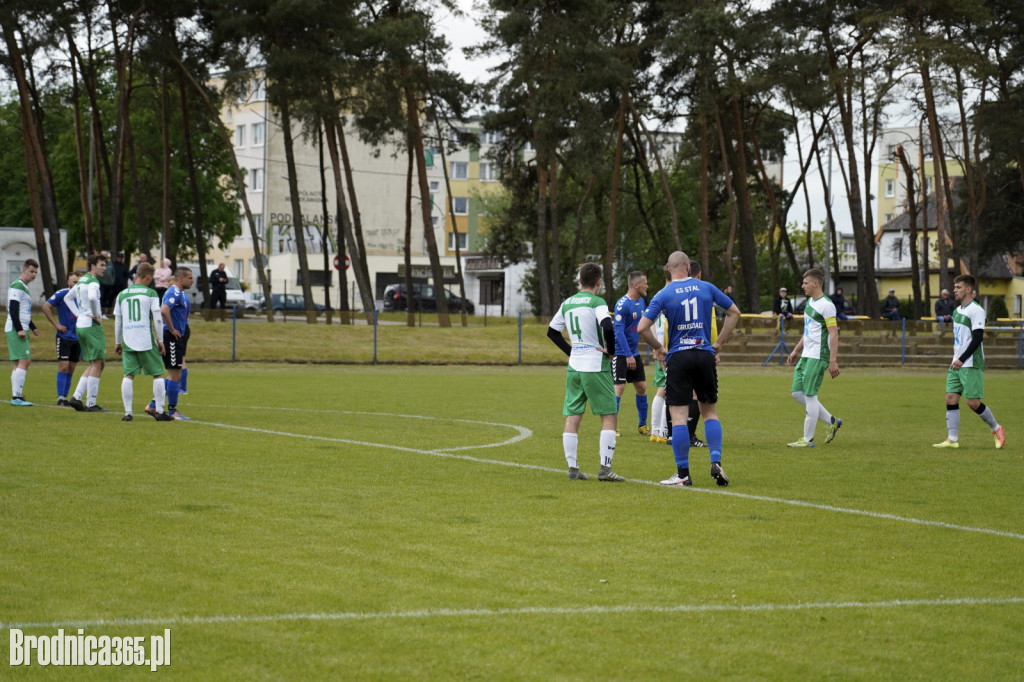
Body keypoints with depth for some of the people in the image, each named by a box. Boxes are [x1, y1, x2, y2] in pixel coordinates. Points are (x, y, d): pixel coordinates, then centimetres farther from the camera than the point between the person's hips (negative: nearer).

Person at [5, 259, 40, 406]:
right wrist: (19, 329, -22)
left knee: (19, 363, 10)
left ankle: (16, 396, 12)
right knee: (24, 361, -15)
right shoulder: (17, 287, -11)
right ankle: (16, 397, -18)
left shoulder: (24, 288, 20)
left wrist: (32, 327, 25)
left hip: (21, 330, 10)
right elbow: (13, 310, -18)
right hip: (16, 330, -10)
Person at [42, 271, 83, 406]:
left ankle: (65, 397, 13)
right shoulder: (62, 294, -7)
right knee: (63, 367, -9)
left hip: (78, 338, 5)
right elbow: (46, 306, -9)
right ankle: (60, 398, -7)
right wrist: (56, 324, -11)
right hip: (64, 337, -5)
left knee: (71, 369, 7)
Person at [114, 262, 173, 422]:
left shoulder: (122, 295, 10)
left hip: (128, 342, 3)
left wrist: (117, 342, 21)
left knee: (129, 376, 4)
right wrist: (160, 341, 2)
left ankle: (127, 412, -2)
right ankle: (159, 410, 3)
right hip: (147, 342, -3)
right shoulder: (150, 293, -1)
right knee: (158, 374, 7)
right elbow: (157, 319, -5)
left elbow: (117, 321, 13)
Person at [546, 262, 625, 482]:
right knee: (609, 416, 1)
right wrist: (610, 349, -9)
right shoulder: (597, 303, -9)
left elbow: (552, 331, 19)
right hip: (596, 368, -6)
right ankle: (605, 468, -6)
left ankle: (572, 468, 6)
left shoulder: (567, 303, 10)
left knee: (572, 418, 8)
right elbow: (607, 327, -26)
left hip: (574, 367, 6)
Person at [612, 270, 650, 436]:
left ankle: (642, 425, 20)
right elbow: (619, 331, -20)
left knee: (642, 387, 10)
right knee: (619, 388, -11)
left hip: (634, 353, 8)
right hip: (620, 353, -8)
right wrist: (628, 355, -22)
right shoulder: (622, 304, -17)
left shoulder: (641, 301, 9)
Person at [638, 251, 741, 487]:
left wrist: (658, 348, 7)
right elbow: (734, 312, 13)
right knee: (710, 411, 14)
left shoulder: (663, 295, -3)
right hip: (705, 356, 3)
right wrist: (719, 344, 15)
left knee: (678, 416, -1)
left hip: (678, 357, -2)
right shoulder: (706, 288, 5)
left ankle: (683, 474, -1)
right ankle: (716, 462, 1)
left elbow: (642, 327, -9)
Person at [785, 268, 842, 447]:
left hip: (818, 357, -10)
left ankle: (808, 438, 0)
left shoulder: (826, 305, -14)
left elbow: (834, 334, -18)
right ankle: (832, 422, 18)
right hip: (806, 356, 10)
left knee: (809, 395, -7)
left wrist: (833, 361, -22)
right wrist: (796, 351, 25)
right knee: (797, 393, 8)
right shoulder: (810, 302, 16)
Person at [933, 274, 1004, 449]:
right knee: (951, 398, -1)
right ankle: (952, 439, -1)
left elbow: (977, 338, -18)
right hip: (957, 364, 8)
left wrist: (962, 359, -21)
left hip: (972, 365, -8)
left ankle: (996, 429, 13)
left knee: (973, 402, -8)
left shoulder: (976, 310, -12)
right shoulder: (957, 311, 15)